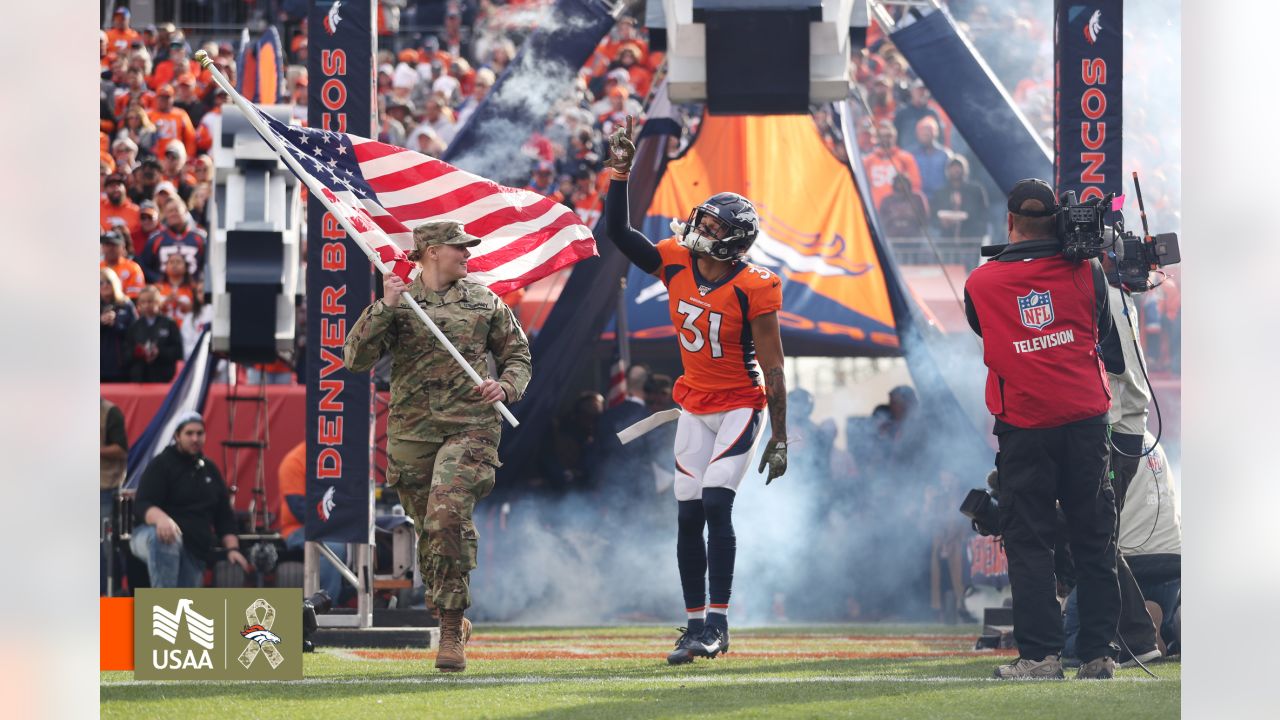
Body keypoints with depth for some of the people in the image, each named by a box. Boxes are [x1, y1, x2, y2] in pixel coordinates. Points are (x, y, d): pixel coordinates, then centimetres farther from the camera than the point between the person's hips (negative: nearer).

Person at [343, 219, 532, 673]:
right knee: (429, 532, 7)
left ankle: (452, 634, -19)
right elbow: (356, 358, -2)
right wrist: (384, 308, -13)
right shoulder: (398, 303, 7)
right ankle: (450, 617, 28)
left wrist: (506, 386, -3)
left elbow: (518, 356, 18)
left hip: (469, 427, -2)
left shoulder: (484, 302, 11)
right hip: (411, 432, 2)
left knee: (447, 518, -21)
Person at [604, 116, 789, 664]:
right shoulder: (677, 263, -4)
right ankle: (696, 623, 12)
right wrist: (621, 173, -10)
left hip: (740, 407, -6)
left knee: (716, 506, -17)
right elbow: (617, 230, 2)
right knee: (688, 517, 4)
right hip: (694, 407, 6)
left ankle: (717, 621, -12)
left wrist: (779, 439, -13)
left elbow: (773, 369, -14)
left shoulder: (752, 289, -18)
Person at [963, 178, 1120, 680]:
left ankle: (1040, 653, -1)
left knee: (1028, 541, 4)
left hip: (1024, 428, -1)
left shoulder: (980, 284, -2)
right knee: (1093, 539, 8)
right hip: (1085, 419, 1)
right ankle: (1097, 653, 9)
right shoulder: (1085, 272, 0)